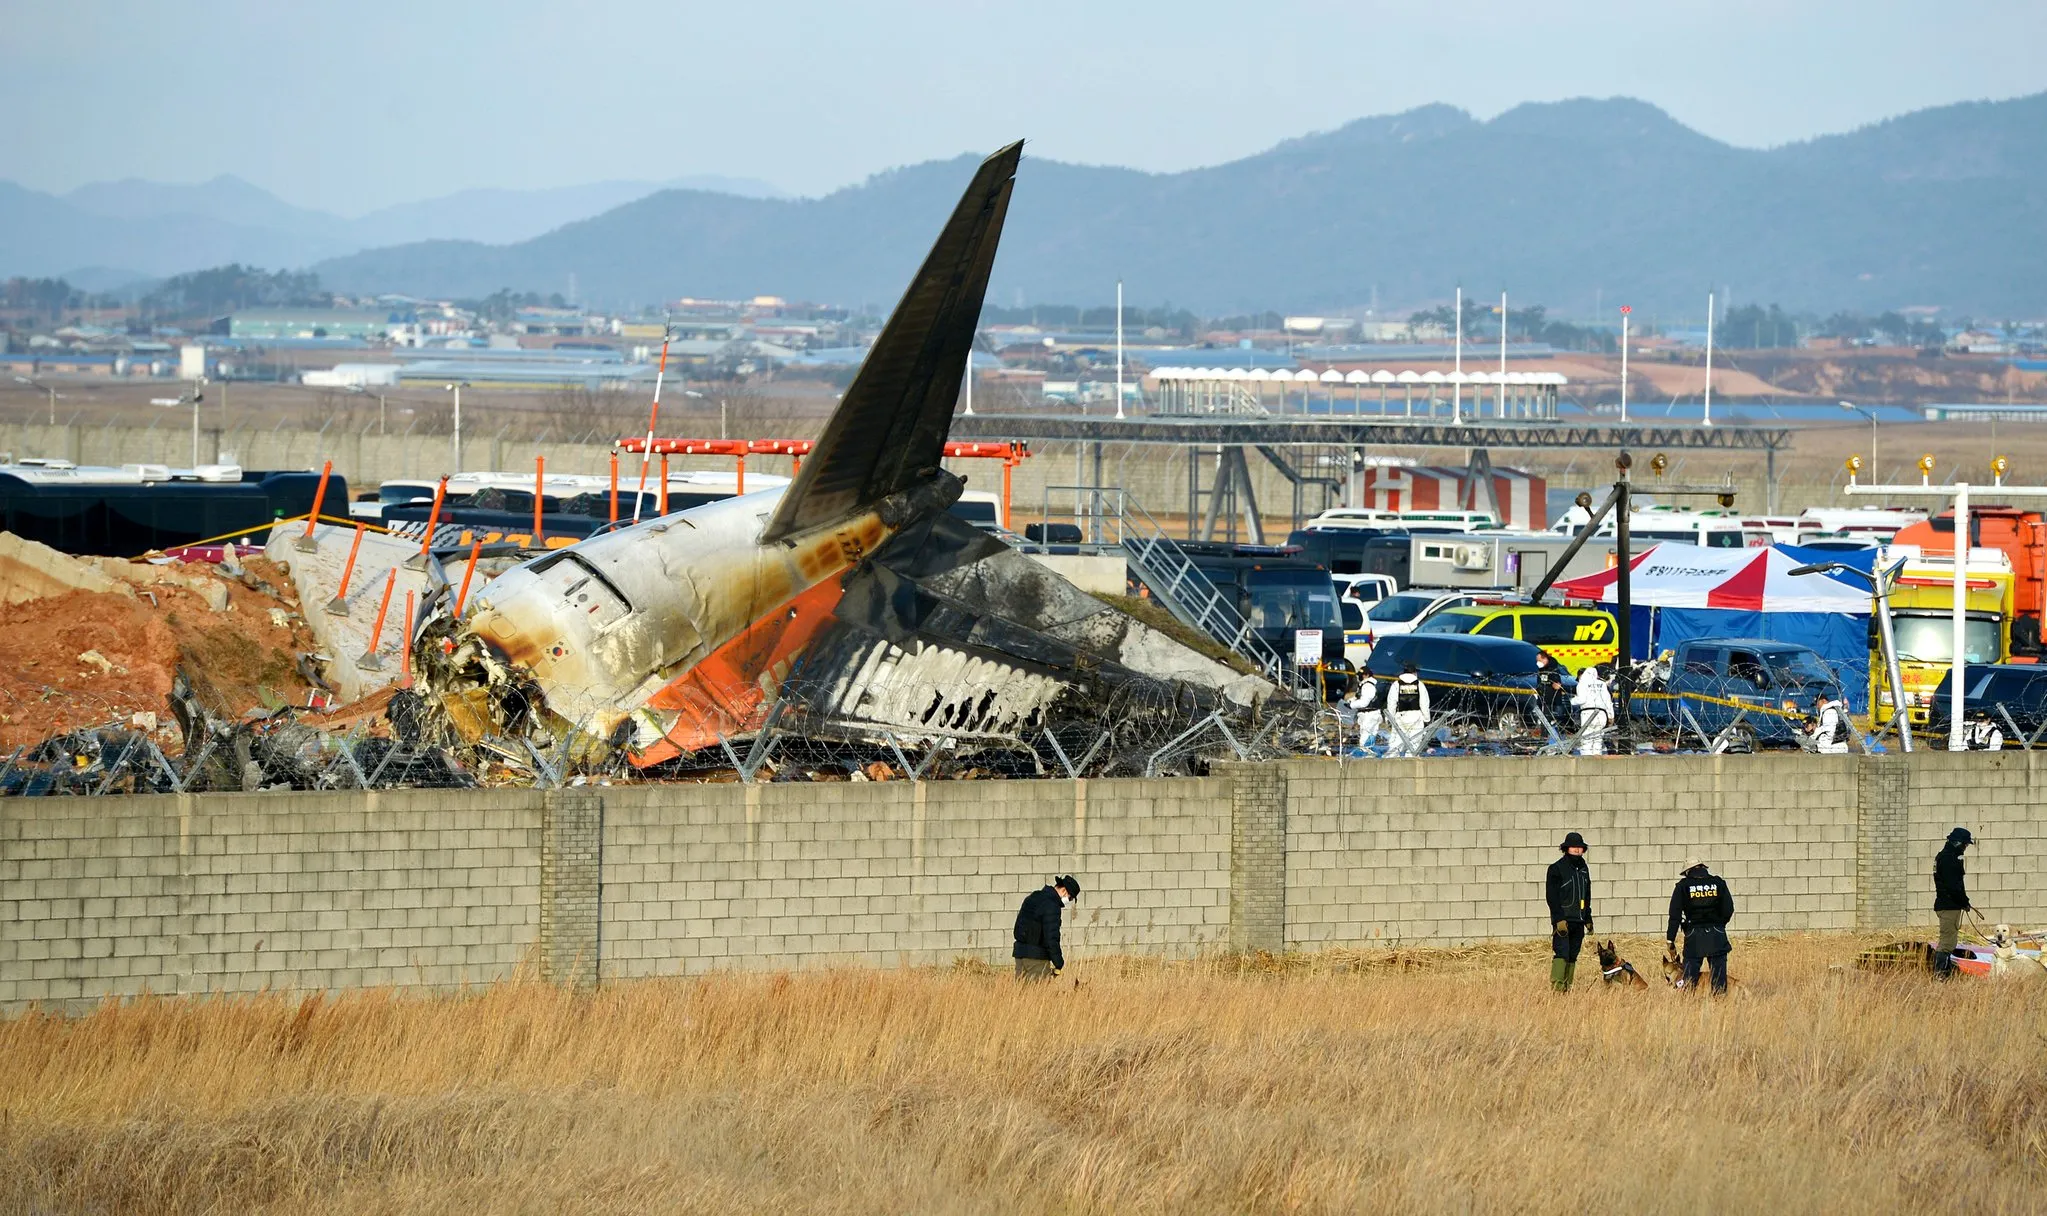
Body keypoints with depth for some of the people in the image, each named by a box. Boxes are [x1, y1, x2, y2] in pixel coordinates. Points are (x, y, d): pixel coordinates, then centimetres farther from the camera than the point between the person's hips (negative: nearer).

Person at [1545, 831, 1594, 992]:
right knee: (1561, 954, -16)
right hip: (1563, 920, -7)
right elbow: (1552, 896, -10)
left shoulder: (1583, 868, 16)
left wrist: (1588, 919, 18)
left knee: (1572, 957, 5)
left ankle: (1567, 987, 6)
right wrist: (1559, 919, -18)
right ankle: (1557, 986, -22)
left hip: (1578, 921, 7)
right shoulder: (1557, 869, -5)